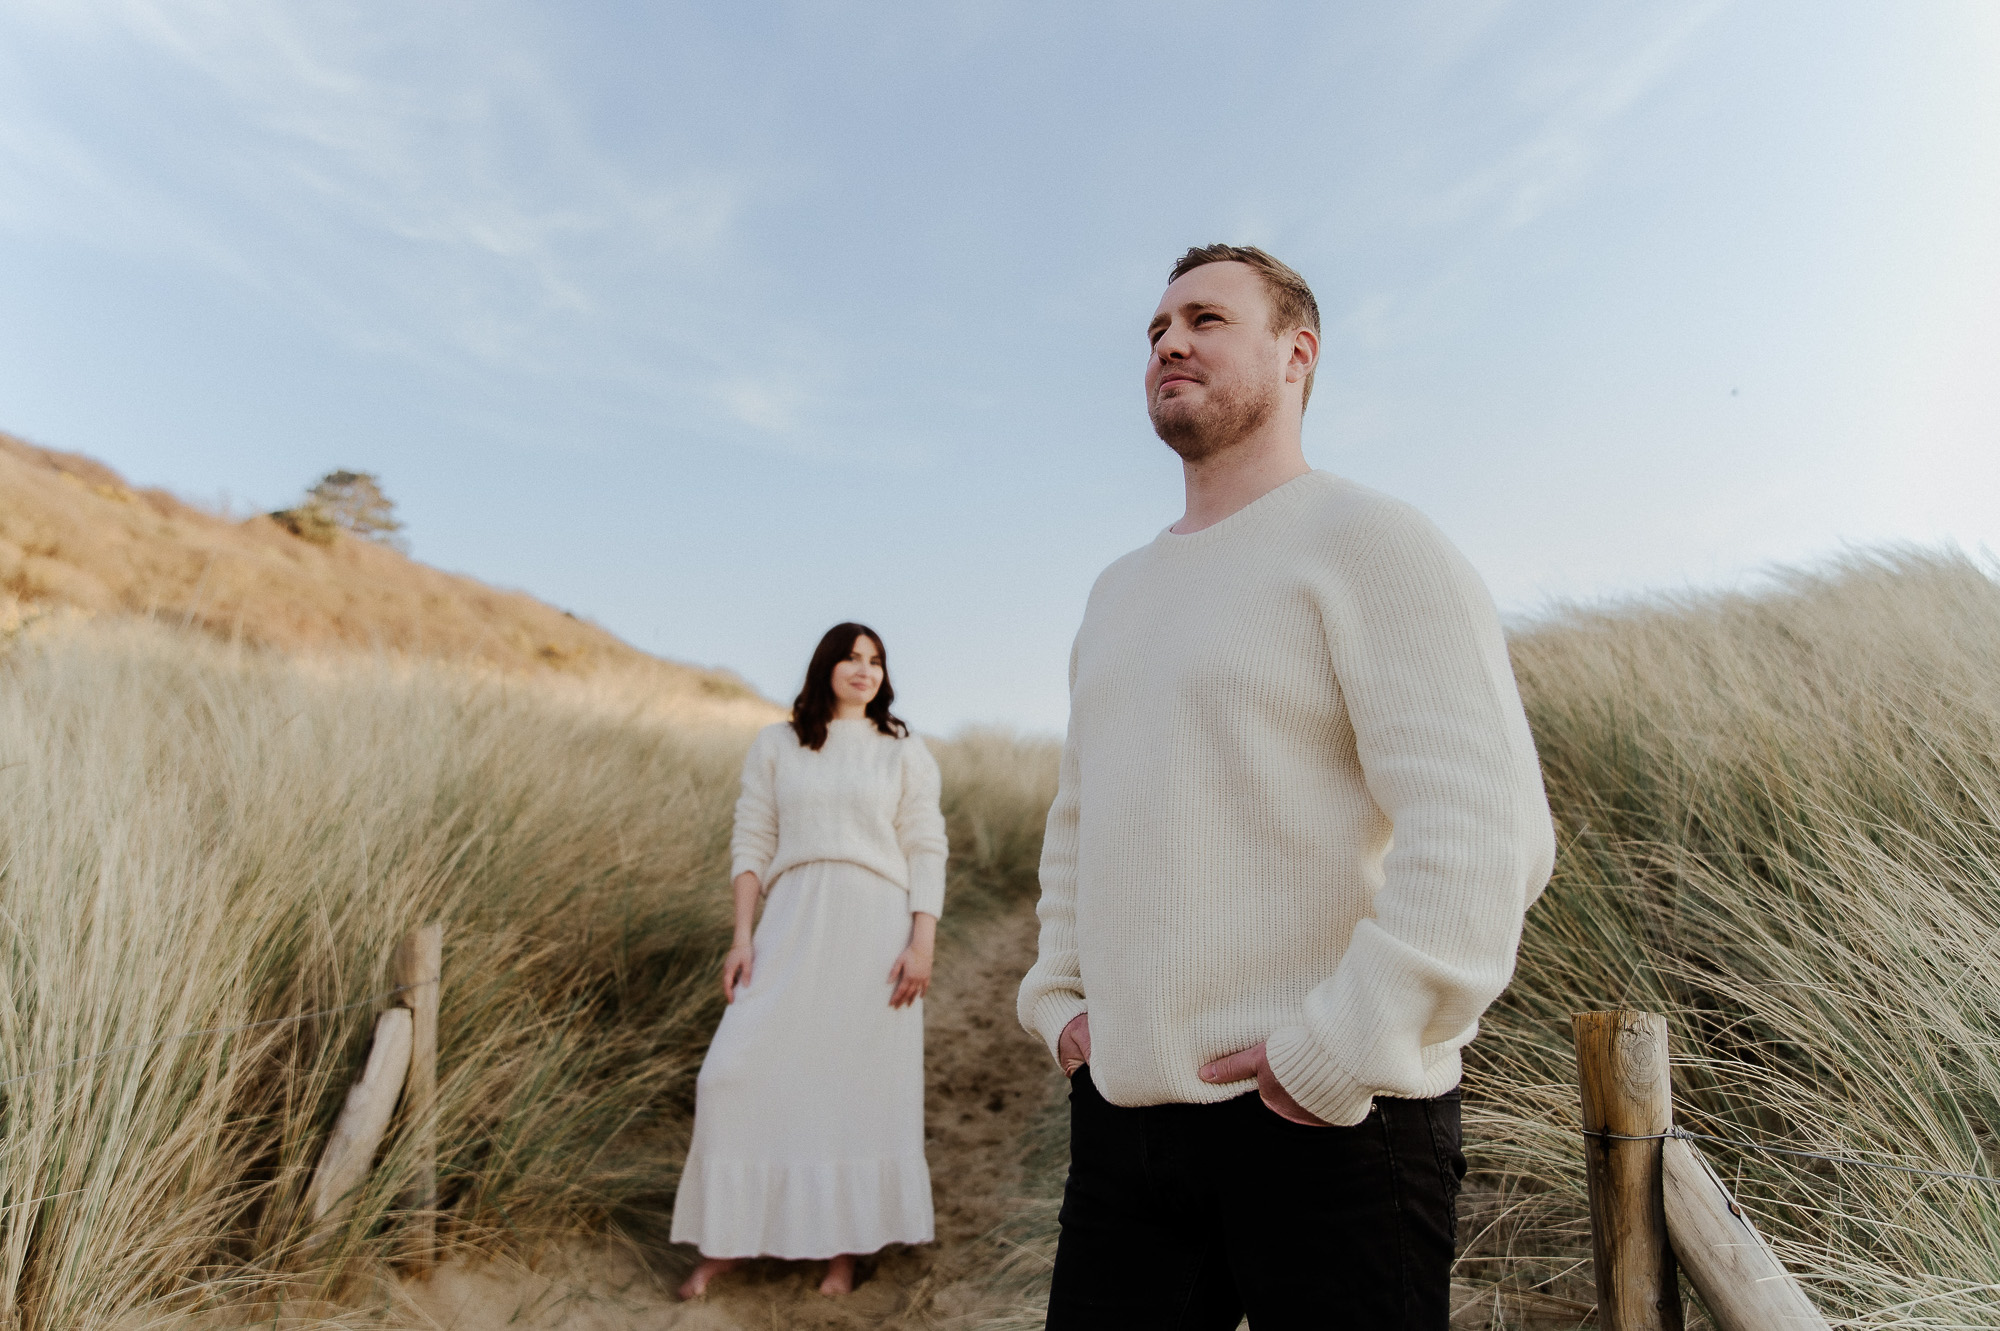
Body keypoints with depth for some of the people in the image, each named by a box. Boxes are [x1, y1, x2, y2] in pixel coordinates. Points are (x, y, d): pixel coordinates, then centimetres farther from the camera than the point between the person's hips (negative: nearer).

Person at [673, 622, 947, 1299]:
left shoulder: (905, 750, 4)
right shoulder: (775, 745, 7)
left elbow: (927, 852, 1)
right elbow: (750, 842, 5)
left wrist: (922, 944, -8)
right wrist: (742, 938, -2)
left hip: (877, 929, -1)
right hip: (794, 928, 1)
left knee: (864, 1083, 5)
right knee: (739, 1073, -2)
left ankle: (846, 1245, 23)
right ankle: (724, 1242, 17)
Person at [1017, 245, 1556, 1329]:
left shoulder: (1365, 542, -8)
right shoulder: (1119, 590, 15)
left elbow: (1486, 834, -19)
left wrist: (1340, 1053, -19)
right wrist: (1057, 994, 13)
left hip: (1322, 1132, -6)